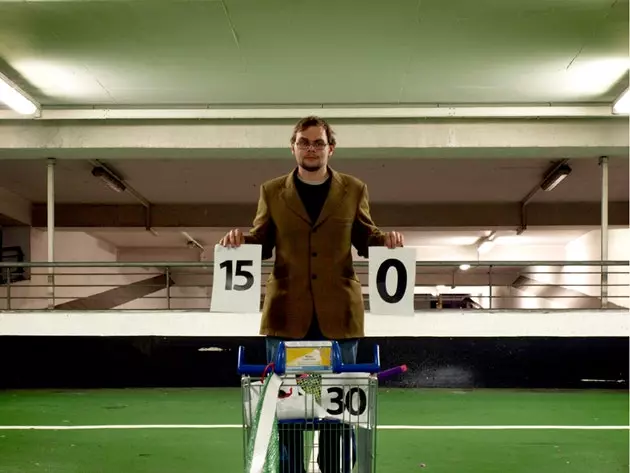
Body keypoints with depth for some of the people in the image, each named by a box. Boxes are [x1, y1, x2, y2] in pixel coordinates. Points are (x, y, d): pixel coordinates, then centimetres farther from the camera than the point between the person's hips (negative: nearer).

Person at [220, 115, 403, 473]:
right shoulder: (272, 191, 8)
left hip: (338, 312, 0)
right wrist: (241, 239, -10)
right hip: (287, 313, 0)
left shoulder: (354, 190, 8)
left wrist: (385, 240, -10)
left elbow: (365, 239, 12)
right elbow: (262, 242, 11)